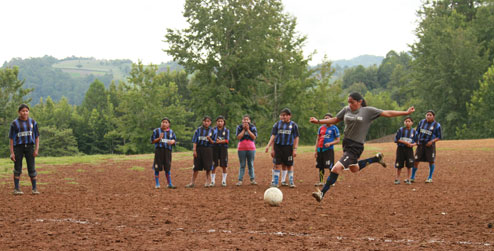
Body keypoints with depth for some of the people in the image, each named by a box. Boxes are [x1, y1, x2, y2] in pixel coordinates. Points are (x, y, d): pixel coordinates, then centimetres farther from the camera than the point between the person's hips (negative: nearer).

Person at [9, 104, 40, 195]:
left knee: (31, 168, -1)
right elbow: (11, 138, 1)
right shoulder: (14, 123, 1)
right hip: (18, 147, -1)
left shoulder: (33, 122, 8)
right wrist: (12, 152, -5)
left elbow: (37, 137, 10)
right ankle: (16, 188, 6)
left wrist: (36, 149, 0)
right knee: (17, 168, 1)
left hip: (29, 146, 1)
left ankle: (34, 188, 3)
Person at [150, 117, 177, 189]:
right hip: (159, 150, -2)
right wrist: (159, 138, -16)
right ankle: (157, 184, 7)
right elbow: (152, 141, 1)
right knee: (157, 168, -1)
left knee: (167, 168, 6)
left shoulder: (171, 132, 12)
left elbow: (174, 139, 13)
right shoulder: (156, 131, 3)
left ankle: (169, 184, 11)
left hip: (168, 151, 3)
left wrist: (172, 141, -11)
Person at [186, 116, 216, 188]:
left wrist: (209, 139, -18)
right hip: (199, 149, 1)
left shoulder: (212, 131, 5)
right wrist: (194, 150, -5)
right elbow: (195, 141, 3)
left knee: (208, 167, 0)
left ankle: (207, 182, 14)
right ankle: (192, 182, 11)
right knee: (196, 167, 4)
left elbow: (213, 142, 3)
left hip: (208, 149, -1)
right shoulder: (198, 130, 6)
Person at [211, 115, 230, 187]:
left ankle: (223, 181, 11)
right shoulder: (213, 129, 8)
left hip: (223, 148, 0)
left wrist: (221, 141, -22)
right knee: (214, 166, -2)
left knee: (224, 166, 1)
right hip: (215, 148, 0)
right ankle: (212, 181, 4)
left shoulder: (226, 130, 7)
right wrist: (215, 141, -15)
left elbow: (227, 140, -4)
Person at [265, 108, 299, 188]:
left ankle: (291, 182, 12)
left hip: (288, 147, -1)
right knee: (277, 165, -1)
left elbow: (296, 138, 5)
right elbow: (273, 136, 8)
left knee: (289, 165, 3)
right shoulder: (277, 124, 9)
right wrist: (269, 146, -2)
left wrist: (295, 149, -2)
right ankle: (275, 182, 2)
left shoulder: (293, 125, 6)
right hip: (278, 146, 1)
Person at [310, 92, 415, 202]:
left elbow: (387, 113, -8)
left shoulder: (368, 111, -10)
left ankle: (322, 193, -11)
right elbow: (335, 120, 15)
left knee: (337, 168, -17)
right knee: (354, 168, 26)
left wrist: (406, 112, -10)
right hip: (346, 143, 7)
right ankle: (376, 158, 42)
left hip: (356, 147, -7)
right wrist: (318, 121, 7)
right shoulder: (346, 110, 3)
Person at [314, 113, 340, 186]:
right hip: (320, 149, 5)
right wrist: (316, 151, 10)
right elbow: (317, 139, 16)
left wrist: (330, 143, -17)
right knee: (320, 167, 8)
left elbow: (338, 140, 0)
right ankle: (321, 181, 15)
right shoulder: (321, 128, 13)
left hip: (329, 149, -5)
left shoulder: (334, 128, 0)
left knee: (330, 166, -9)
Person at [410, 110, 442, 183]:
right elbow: (417, 132, 16)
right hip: (420, 144, 3)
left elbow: (439, 137, -2)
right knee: (416, 161, 1)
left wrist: (432, 141, -17)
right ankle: (412, 177, 12)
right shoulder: (422, 122, 5)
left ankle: (430, 178, 15)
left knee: (431, 161, 1)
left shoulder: (437, 125, -5)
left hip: (429, 145, -3)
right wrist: (416, 140, 3)